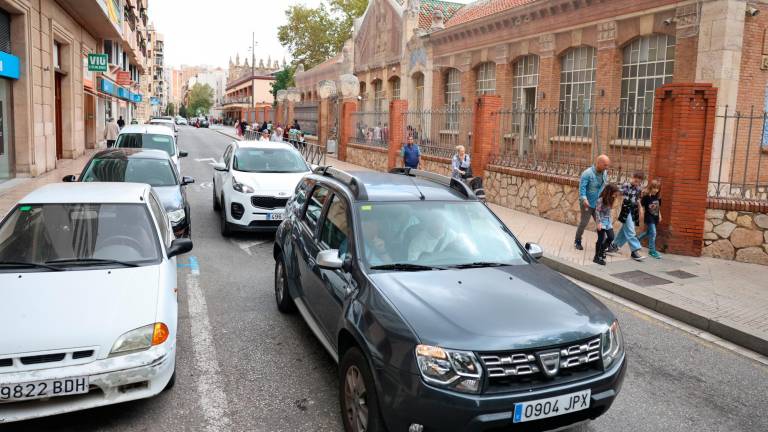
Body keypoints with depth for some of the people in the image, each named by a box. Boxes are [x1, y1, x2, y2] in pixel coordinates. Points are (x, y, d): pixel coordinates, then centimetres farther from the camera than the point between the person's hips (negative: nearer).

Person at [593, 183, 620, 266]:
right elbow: (597, 212, -19)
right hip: (602, 222, -8)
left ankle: (602, 251, 30)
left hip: (608, 222, 8)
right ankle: (597, 257, 5)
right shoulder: (601, 200, -17)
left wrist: (611, 220, 13)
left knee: (611, 237, 9)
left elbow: (609, 211, 14)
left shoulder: (610, 200, 6)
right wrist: (599, 223, -22)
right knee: (601, 239, -3)